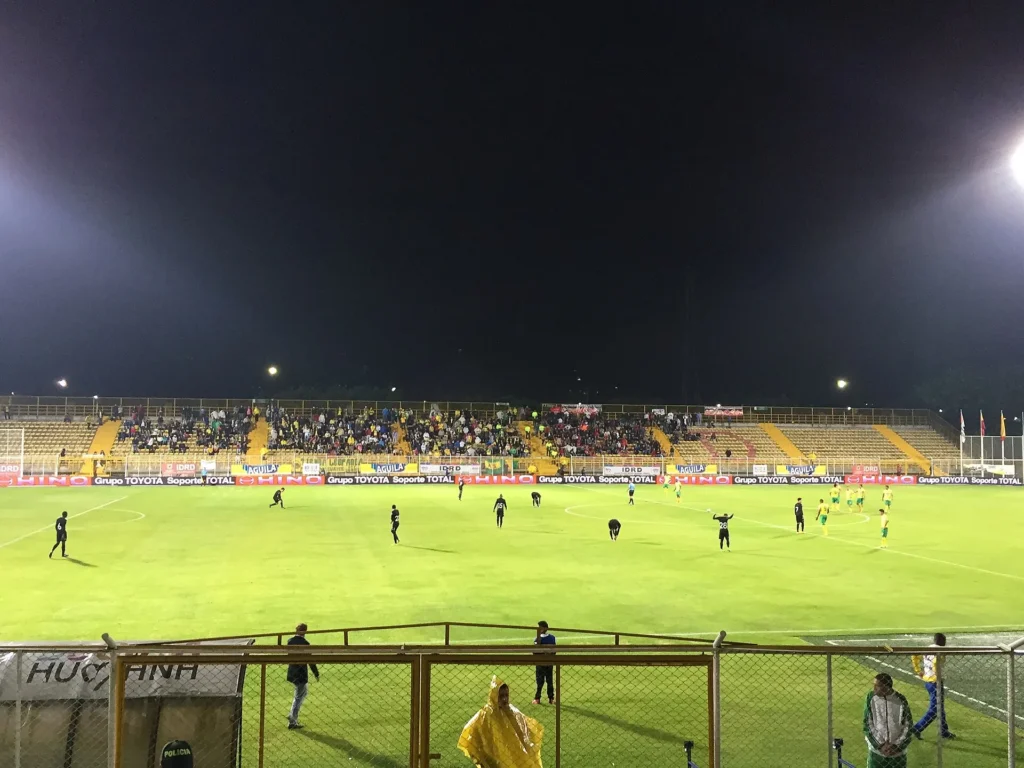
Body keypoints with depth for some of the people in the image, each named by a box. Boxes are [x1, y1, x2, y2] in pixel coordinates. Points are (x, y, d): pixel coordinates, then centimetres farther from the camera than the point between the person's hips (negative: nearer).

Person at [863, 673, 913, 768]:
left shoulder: (900, 700, -7)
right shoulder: (871, 698, -6)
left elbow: (908, 726, -2)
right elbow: (867, 725, -4)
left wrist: (897, 746, -10)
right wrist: (880, 745, -12)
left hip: (898, 752, 0)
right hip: (876, 750, 0)